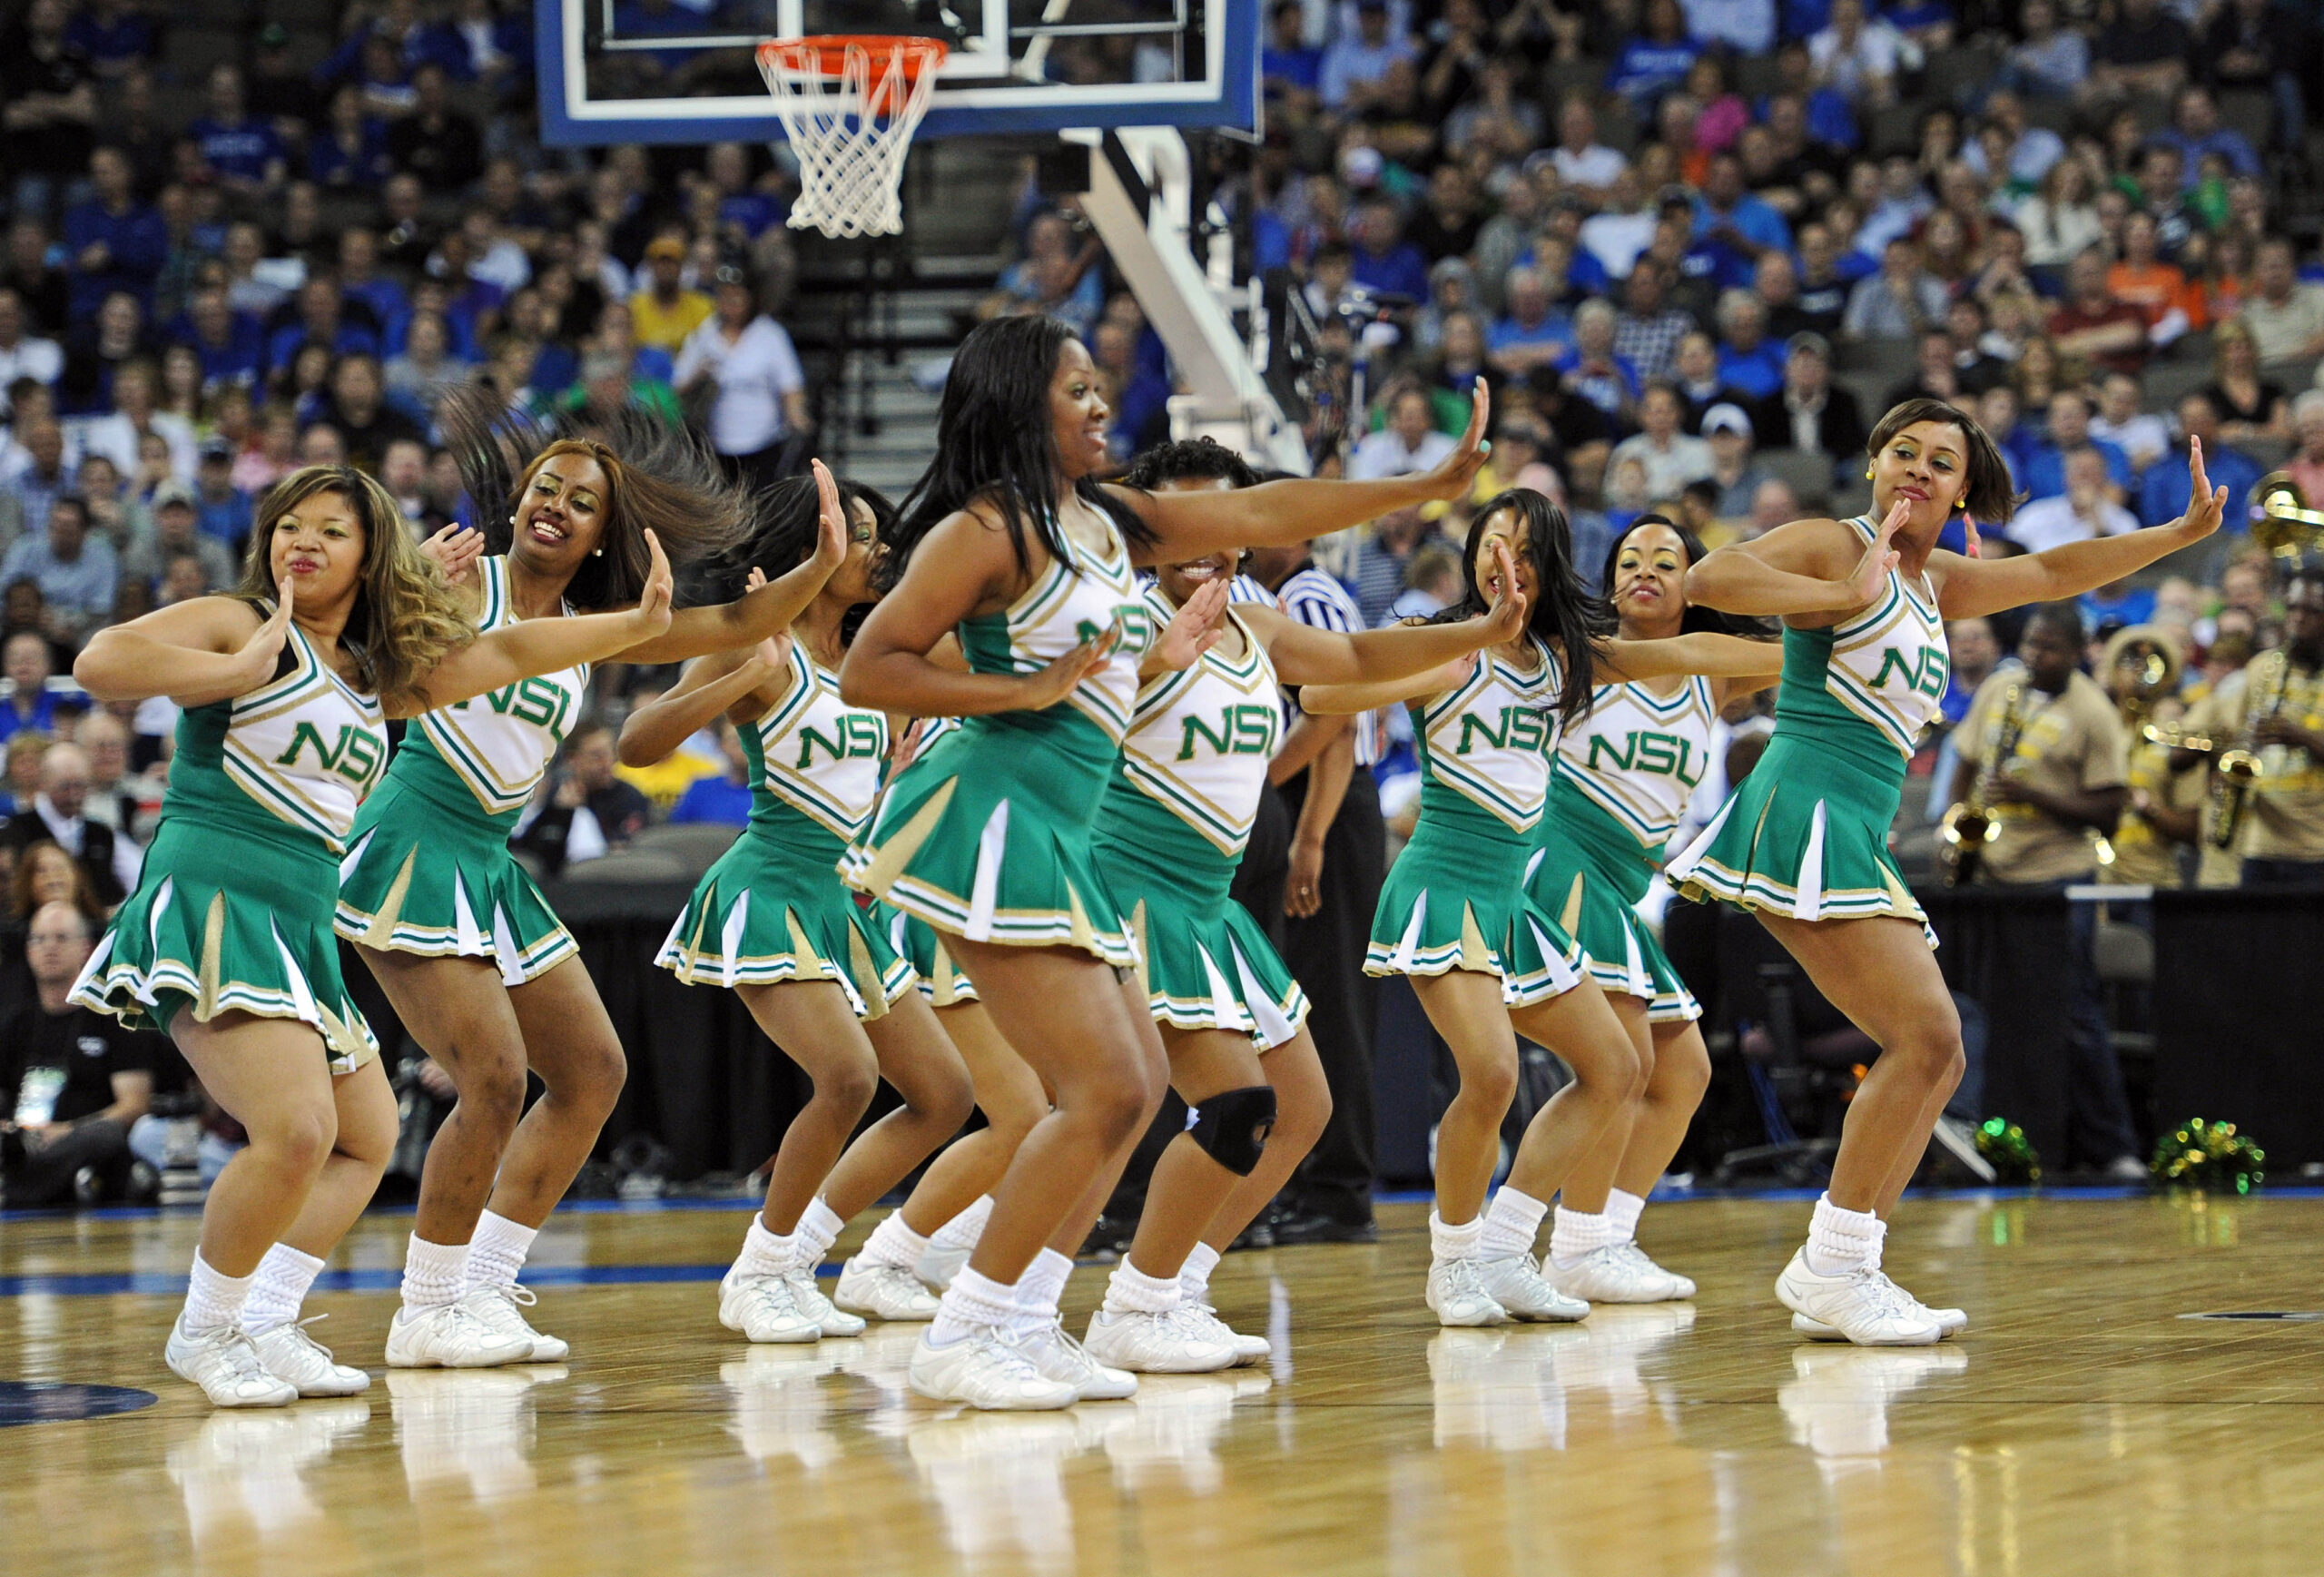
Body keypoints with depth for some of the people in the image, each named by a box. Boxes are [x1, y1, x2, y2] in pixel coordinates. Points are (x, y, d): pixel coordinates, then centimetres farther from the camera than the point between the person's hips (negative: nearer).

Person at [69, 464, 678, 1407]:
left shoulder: (377, 674, 18)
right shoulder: (236, 624, -2)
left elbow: (506, 653, 21)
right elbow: (100, 664, -17)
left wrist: (641, 622, 16)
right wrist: (241, 670, -17)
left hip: (299, 930, 9)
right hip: (210, 903, -9)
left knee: (367, 1136, 15)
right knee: (297, 1129, -23)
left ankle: (267, 1326, 14)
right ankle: (203, 1336, -7)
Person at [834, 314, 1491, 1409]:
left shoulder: (1107, 524, 16)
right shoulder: (990, 531, -9)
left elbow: (1259, 513, 19)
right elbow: (867, 672, -13)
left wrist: (1429, 486, 16)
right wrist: (1024, 689, -17)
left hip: (1054, 837, 10)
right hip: (992, 819, -10)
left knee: (1137, 1080, 13)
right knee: (1105, 1090, -13)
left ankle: (1024, 1322, 13)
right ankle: (959, 1340, -9)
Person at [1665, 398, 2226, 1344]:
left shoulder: (1936, 584, 23)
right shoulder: (1837, 548, -2)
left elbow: (2052, 573, 30)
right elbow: (1710, 579, -17)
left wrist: (2183, 533, 23)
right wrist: (1844, 595, -16)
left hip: (1857, 842, 10)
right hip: (1806, 813, -10)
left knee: (1937, 1058, 8)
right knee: (1926, 1035, -18)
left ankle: (1838, 1274, 9)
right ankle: (1831, 1273, -15)